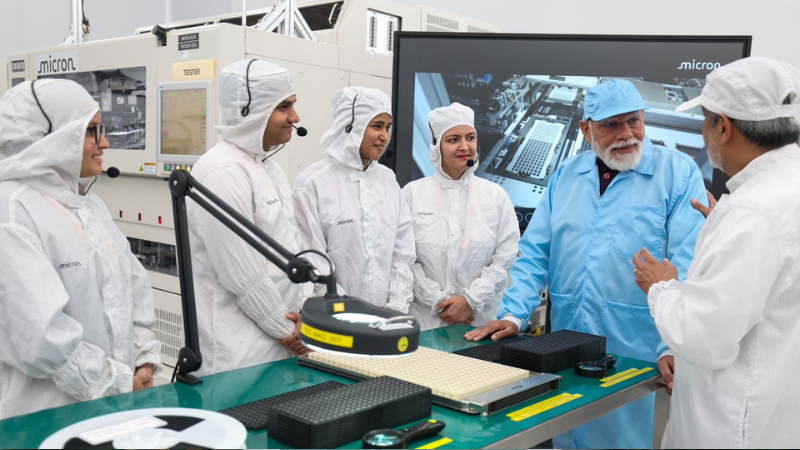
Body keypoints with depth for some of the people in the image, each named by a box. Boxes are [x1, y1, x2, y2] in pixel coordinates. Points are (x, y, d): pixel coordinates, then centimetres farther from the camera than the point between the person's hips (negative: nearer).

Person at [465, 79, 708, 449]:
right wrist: (513, 315, -5)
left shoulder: (679, 174, -6)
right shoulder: (566, 175, 8)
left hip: (638, 361, -4)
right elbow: (535, 253, 6)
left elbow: (688, 269, -14)